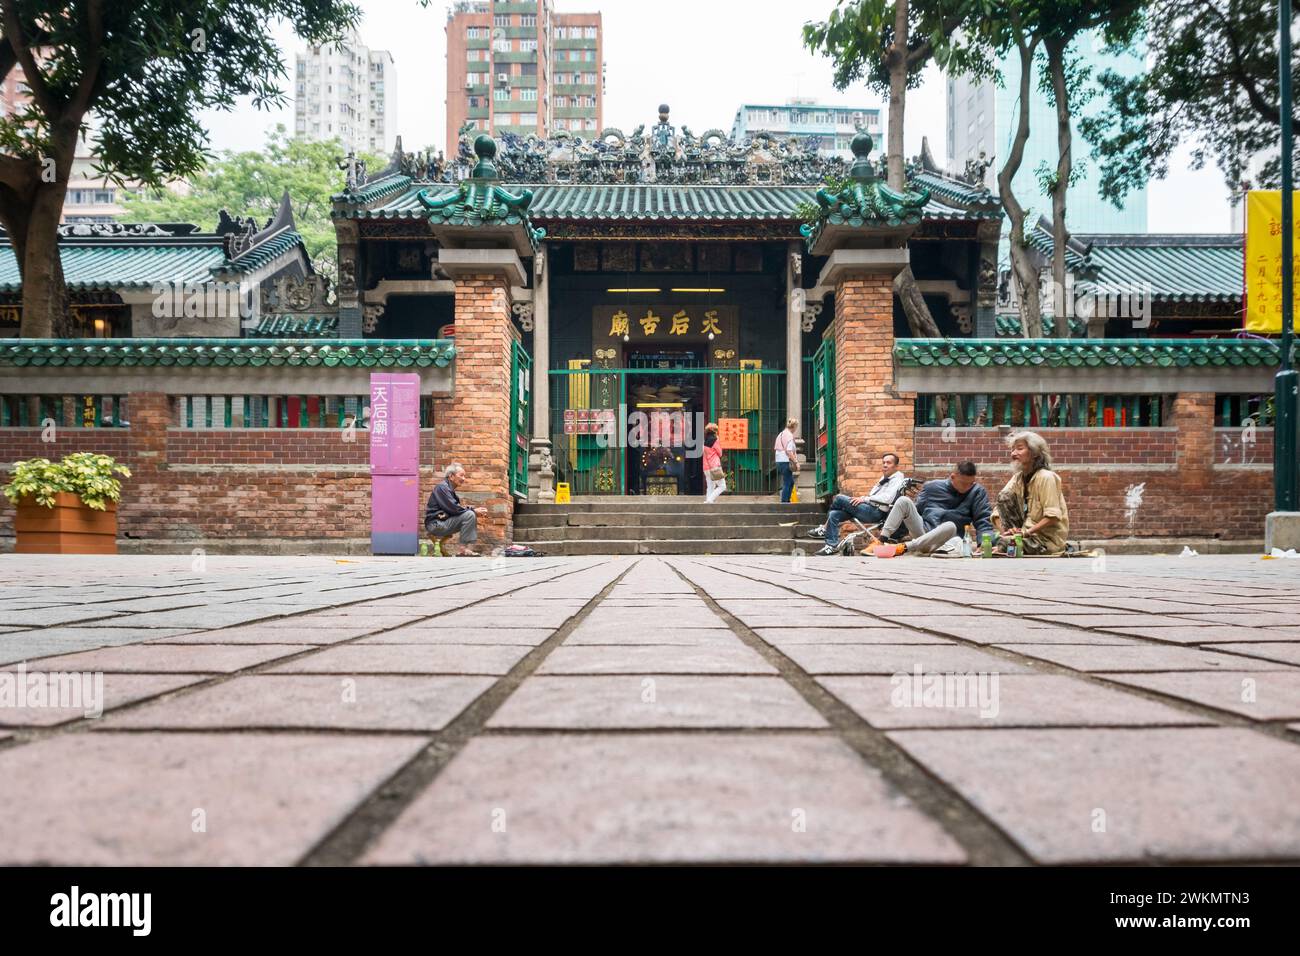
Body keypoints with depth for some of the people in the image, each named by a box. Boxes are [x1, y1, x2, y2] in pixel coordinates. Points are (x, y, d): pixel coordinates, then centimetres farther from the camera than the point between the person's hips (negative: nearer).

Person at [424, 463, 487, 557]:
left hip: (443, 522, 10)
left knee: (473, 516, 12)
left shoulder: (450, 489, 19)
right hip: (435, 524, -10)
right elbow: (453, 509, -20)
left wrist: (475, 510, -1)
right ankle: (463, 549, -17)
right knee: (469, 515, -20)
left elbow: (458, 508, 14)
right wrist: (474, 511, -13)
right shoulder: (442, 488, -12)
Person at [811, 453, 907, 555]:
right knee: (833, 514, -7)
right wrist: (863, 498, 5)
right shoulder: (884, 478, 25)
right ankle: (832, 545, -3)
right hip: (869, 509, 10)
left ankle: (824, 530, 9)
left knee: (839, 498, -12)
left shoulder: (897, 479, -5)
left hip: (876, 512, -10)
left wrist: (865, 498, -20)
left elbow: (887, 498, -21)